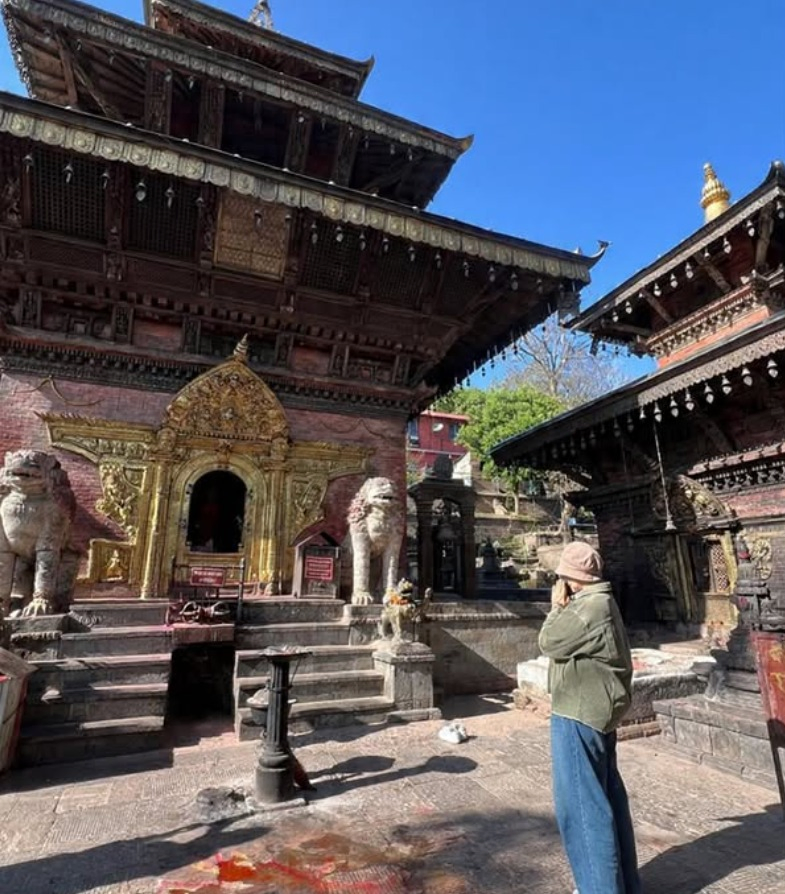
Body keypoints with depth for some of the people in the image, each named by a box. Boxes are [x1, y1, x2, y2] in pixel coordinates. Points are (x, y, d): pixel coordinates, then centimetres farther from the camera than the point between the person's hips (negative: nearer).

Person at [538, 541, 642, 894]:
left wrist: (557, 607, -9)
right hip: (594, 710, 11)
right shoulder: (598, 602, 11)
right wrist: (565, 608, 9)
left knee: (581, 802, 1)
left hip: (580, 715, -11)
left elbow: (549, 643, -17)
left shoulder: (592, 606, -24)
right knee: (605, 796, 21)